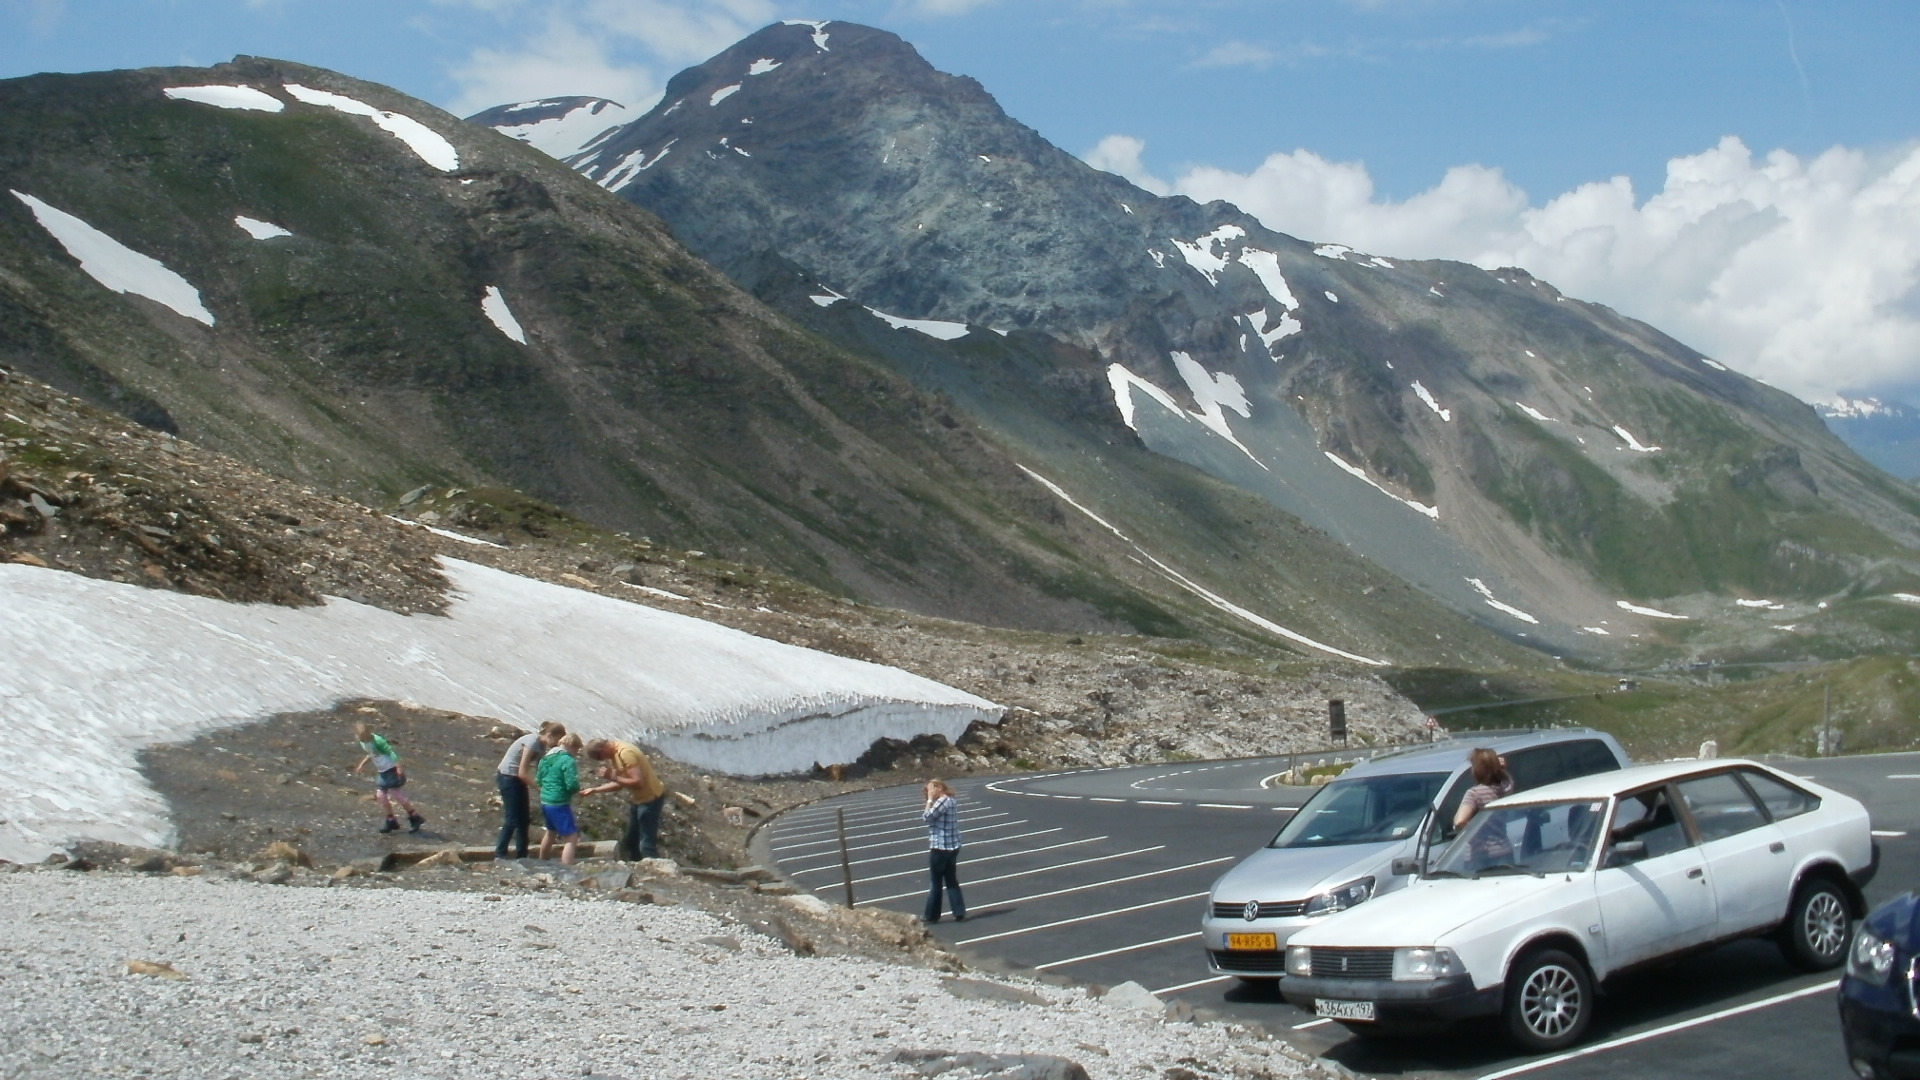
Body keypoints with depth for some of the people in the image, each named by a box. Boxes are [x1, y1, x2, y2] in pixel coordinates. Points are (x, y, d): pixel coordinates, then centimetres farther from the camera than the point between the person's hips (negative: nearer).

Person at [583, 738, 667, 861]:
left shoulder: (626, 753, -26)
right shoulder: (614, 754, 5)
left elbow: (638, 782, -30)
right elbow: (620, 783, 12)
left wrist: (613, 777, -27)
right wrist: (595, 790, 6)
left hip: (650, 798, -11)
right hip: (638, 798, 11)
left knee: (647, 845, -10)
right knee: (630, 841, 18)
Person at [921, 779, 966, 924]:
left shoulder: (942, 802, -18)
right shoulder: (951, 801, 13)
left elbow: (926, 817, -17)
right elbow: (932, 817, 16)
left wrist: (930, 800, -10)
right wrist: (931, 800, 8)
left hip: (940, 848, -9)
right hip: (952, 847, 9)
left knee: (935, 882, 3)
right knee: (951, 881, 13)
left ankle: (931, 915, 13)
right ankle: (959, 913, 11)